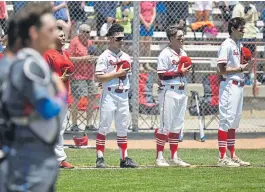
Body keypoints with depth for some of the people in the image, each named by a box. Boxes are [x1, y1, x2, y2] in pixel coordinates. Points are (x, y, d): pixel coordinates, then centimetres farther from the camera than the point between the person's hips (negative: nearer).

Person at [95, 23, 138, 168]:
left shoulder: (126, 57, 13)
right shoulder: (104, 57, -6)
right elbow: (99, 77, -14)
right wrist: (117, 74, -16)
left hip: (123, 95, 6)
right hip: (109, 95, -6)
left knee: (123, 128, 8)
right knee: (104, 127, -4)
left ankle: (124, 158, 11)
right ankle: (99, 158, -2)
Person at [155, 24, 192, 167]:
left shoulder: (183, 54, 14)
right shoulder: (165, 54, -10)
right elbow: (162, 75, -16)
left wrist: (187, 71, 1)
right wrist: (179, 72, -19)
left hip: (182, 92, 8)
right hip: (170, 92, -8)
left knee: (177, 125, 10)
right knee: (165, 126, -5)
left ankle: (174, 157, 16)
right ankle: (159, 157, -1)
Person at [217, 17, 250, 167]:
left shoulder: (240, 45, 15)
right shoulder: (227, 46, -12)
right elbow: (223, 70, -17)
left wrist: (246, 64, 4)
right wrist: (241, 68, -16)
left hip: (239, 85, 10)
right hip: (229, 85, -10)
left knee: (234, 121, 13)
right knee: (226, 120, -8)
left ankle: (232, 156, 19)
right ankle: (222, 157, -7)